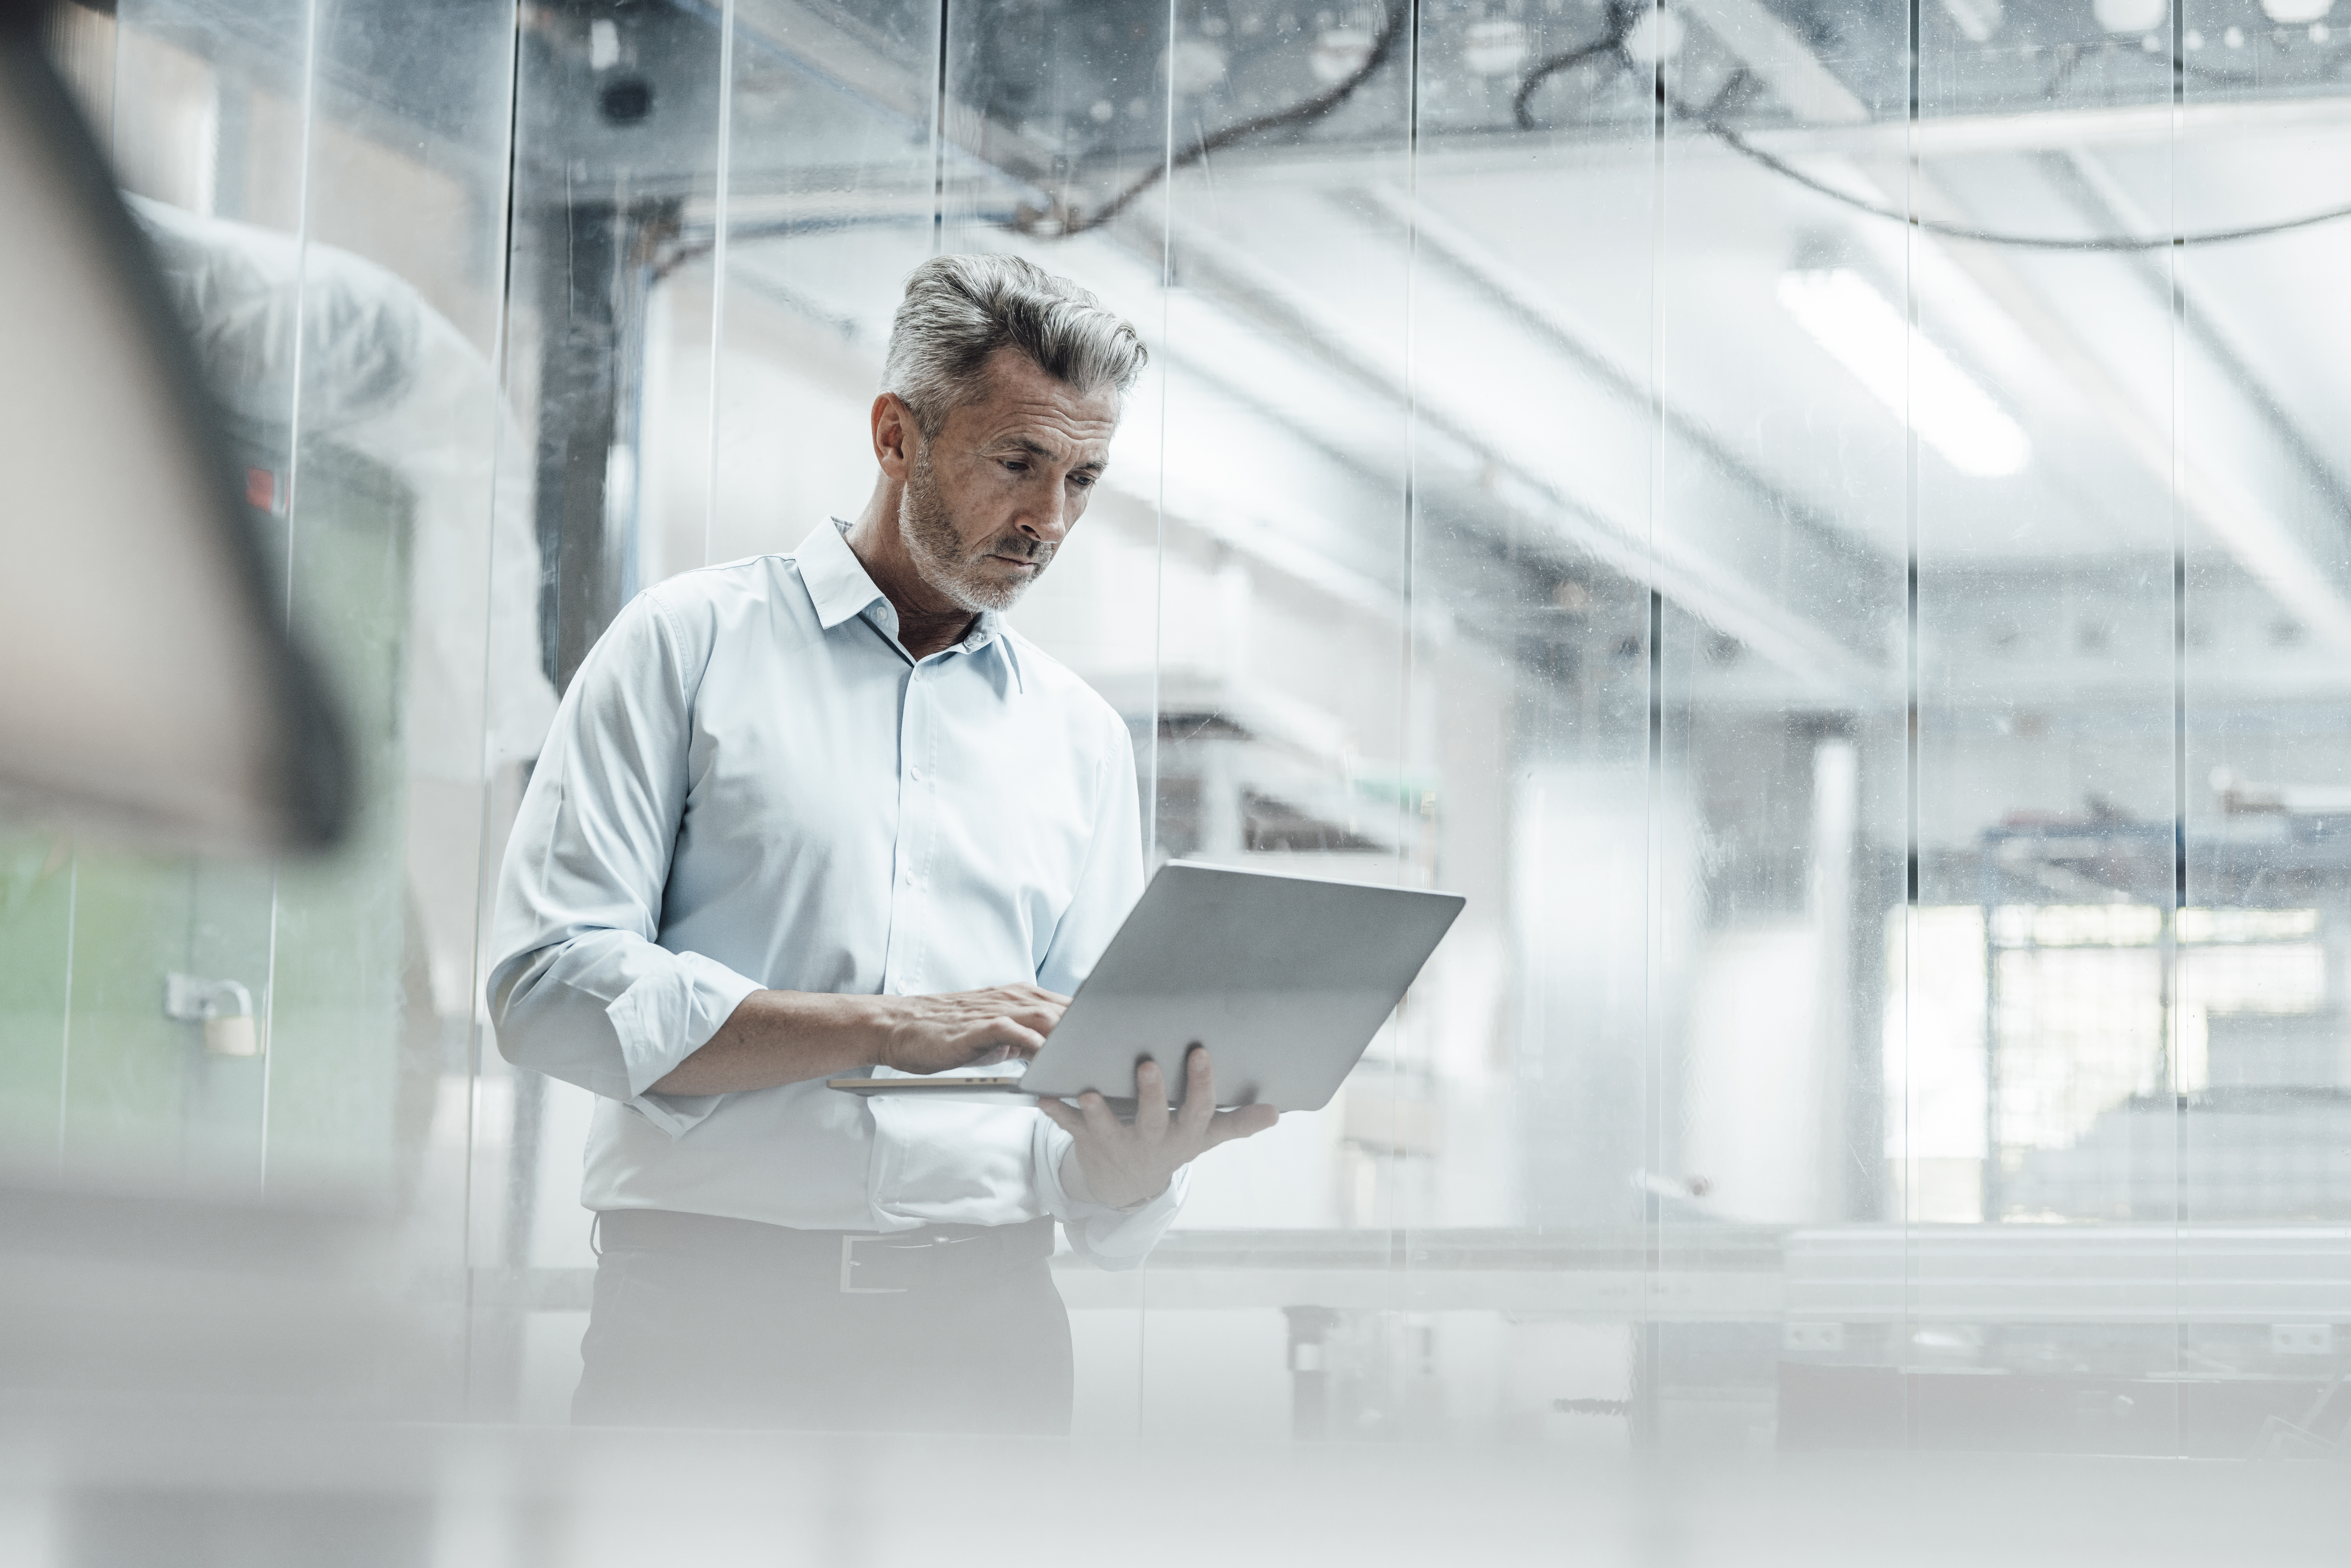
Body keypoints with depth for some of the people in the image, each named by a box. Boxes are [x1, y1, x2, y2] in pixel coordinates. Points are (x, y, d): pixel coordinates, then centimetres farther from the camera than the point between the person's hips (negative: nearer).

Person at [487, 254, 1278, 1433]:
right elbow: (549, 988, -6)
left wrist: (1129, 1171, -12)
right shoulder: (692, 641, 5)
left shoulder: (1082, 737, 17)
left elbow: (1090, 1082, 13)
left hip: (985, 1331, 4)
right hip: (711, 1314, -3)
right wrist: (890, 1027, -13)